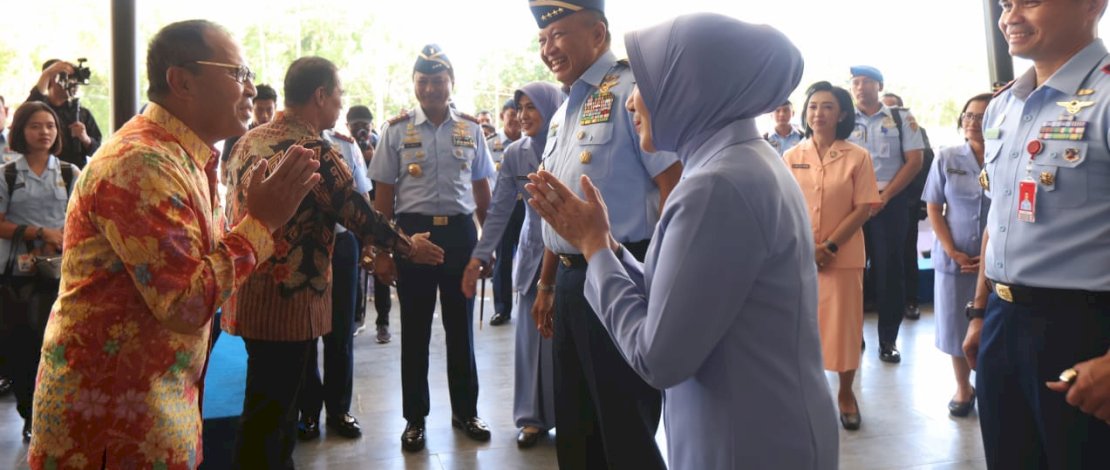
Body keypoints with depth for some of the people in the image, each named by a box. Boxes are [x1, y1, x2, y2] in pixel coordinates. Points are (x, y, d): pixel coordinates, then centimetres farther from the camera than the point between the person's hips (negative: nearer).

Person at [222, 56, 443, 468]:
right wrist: (409, 247, 3)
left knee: (272, 405, 20)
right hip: (289, 299, -9)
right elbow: (360, 214, -13)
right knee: (268, 415, 2)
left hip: (249, 294, 9)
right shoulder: (314, 152, -17)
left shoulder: (248, 141, 9)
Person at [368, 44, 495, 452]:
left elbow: (482, 192, 11)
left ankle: (465, 411, 26)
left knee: (461, 326, 11)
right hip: (413, 231, -1)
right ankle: (415, 418, 21)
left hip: (460, 232, 2)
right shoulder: (396, 130, 0)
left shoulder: (471, 130, 6)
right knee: (415, 330, 7)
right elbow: (384, 195, 1)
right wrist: (381, 251, -2)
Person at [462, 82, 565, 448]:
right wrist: (480, 256, -6)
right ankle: (534, 416, 19)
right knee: (533, 336, 6)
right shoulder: (515, 154, 3)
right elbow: (499, 209, 1)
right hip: (534, 255, 3)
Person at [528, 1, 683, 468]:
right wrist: (546, 283, 22)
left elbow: (675, 185, -18)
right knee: (574, 427, 19)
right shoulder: (563, 111, 17)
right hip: (570, 282, 9)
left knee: (626, 431, 2)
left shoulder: (632, 89, -11)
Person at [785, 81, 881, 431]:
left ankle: (846, 393, 24)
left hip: (843, 257, -2)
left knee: (843, 323, 5)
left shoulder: (857, 157, -2)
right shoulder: (791, 157, 4)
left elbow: (863, 208, -6)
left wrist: (830, 246, -14)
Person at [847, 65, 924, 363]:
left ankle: (888, 340, 10)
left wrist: (884, 196, -9)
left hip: (890, 203, -1)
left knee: (889, 271, 1)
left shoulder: (901, 119, 5)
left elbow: (914, 161, -1)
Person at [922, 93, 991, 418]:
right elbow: (933, 208, 2)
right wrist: (952, 252, -7)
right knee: (956, 324, 10)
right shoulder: (947, 158, 0)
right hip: (954, 258, 2)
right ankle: (963, 387, 28)